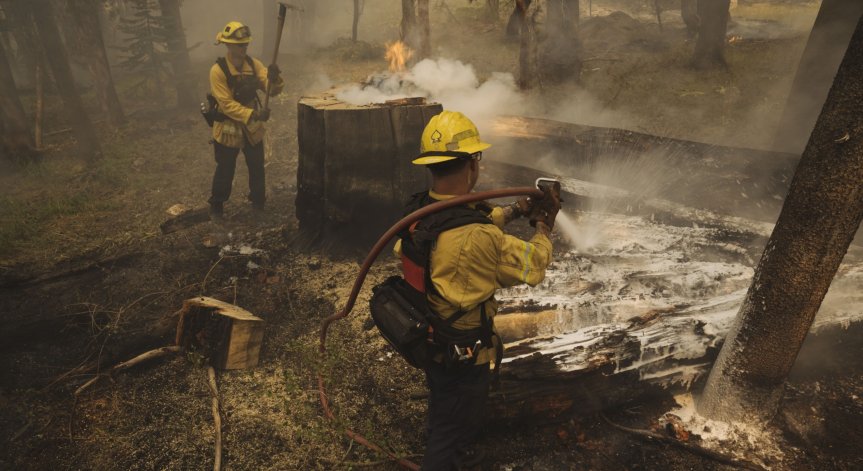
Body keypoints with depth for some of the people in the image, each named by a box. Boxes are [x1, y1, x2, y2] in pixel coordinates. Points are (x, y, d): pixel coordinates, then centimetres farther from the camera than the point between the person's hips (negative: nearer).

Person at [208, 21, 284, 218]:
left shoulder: (254, 64, -4)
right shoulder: (218, 70, -18)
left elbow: (273, 90, -11)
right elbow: (226, 104, -23)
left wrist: (274, 78, -33)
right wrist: (253, 114, -33)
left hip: (253, 128, 4)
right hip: (228, 129, -4)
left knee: (257, 168, 16)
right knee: (225, 171, 8)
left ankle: (258, 202, 37)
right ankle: (216, 206, 29)